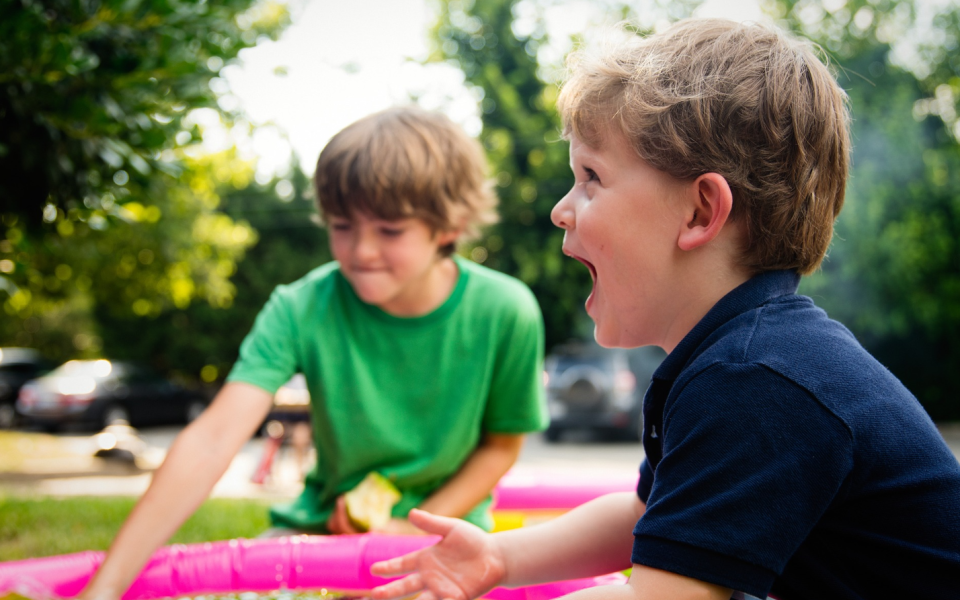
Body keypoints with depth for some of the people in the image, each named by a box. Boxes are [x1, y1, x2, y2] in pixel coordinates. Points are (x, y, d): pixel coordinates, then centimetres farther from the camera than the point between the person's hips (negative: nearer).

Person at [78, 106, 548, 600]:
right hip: (325, 524, 1)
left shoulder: (504, 313, -16)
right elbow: (212, 441, -27)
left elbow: (501, 443, 0)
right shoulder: (302, 309, -16)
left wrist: (417, 530, -15)